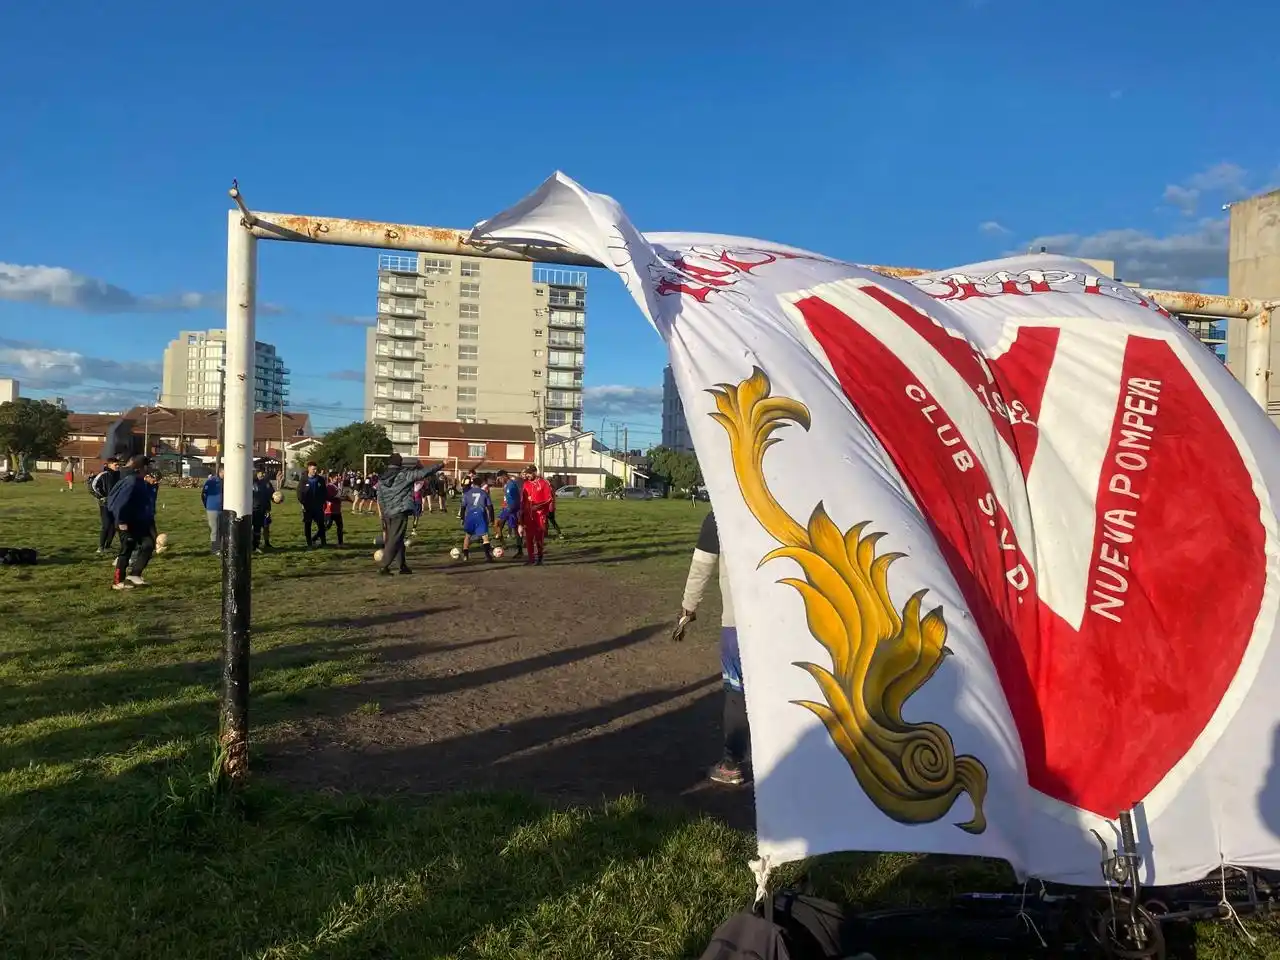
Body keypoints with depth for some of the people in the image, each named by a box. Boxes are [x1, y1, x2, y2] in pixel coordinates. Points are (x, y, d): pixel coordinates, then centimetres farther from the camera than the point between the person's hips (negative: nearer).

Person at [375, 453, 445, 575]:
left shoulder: (381, 479, 9)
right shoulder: (404, 475, -8)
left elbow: (380, 500, 13)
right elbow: (423, 472, -7)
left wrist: (382, 516, 21)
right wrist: (441, 465, 1)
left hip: (387, 514, 7)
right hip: (400, 513, -7)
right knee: (394, 540, -4)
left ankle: (403, 566, 21)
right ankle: (384, 567, -9)